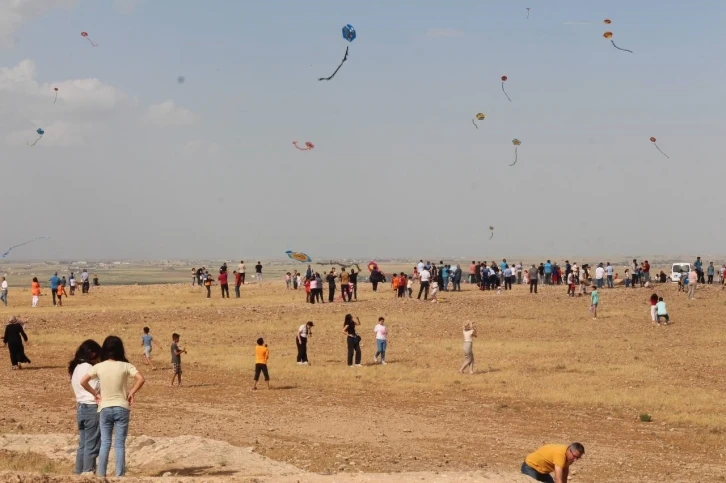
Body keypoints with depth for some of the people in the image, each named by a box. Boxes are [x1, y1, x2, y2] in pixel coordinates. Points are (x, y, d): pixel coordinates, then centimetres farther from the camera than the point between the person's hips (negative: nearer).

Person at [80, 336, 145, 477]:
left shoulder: (99, 367, -3)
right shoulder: (125, 366, -7)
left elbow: (83, 382, -5)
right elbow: (140, 379, -17)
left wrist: (95, 393, 6)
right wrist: (132, 392, -4)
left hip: (105, 408, 1)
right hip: (122, 408, -1)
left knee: (105, 443, 10)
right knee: (120, 444, 3)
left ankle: (101, 474, 9)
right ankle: (119, 475, 2)